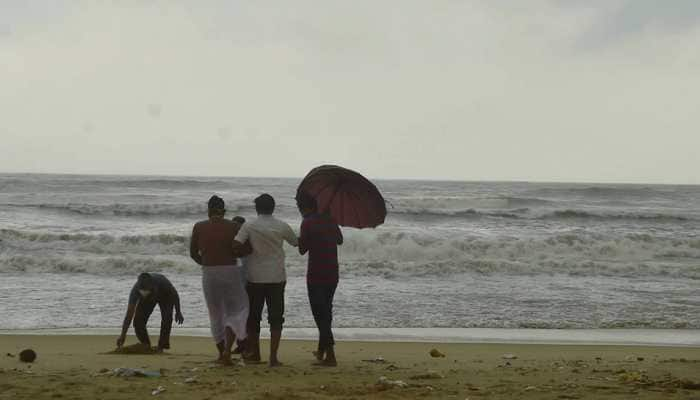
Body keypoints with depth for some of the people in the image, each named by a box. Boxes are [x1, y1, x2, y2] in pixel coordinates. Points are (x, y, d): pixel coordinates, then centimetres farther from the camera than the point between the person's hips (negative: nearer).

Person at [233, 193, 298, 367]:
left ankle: (254, 352, 24)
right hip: (277, 277, 0)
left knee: (253, 316, 15)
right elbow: (296, 242, 14)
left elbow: (236, 245, -16)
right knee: (276, 318, 4)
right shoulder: (282, 227, -1)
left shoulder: (249, 226, -5)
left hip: (255, 277, 0)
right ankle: (273, 356, -4)